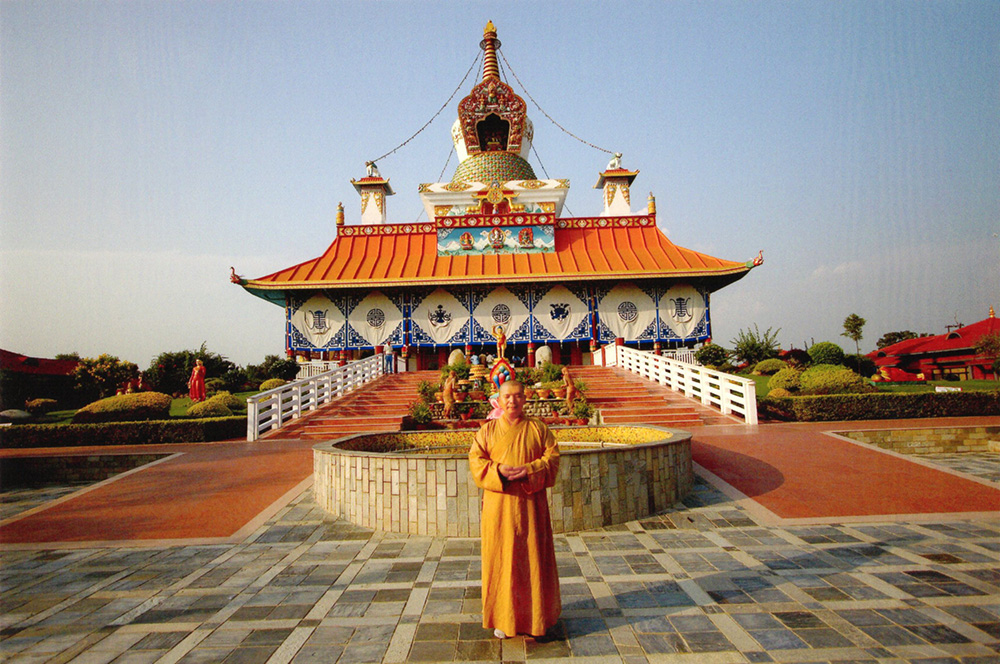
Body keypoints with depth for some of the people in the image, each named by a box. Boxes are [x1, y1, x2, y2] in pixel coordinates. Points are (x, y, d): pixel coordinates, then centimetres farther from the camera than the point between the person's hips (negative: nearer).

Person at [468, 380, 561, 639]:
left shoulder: (537, 428, 4)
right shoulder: (488, 430, 5)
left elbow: (552, 458, -1)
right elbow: (475, 460, -1)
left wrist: (529, 470, -18)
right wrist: (498, 470, -19)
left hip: (530, 503, 0)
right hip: (499, 504, 0)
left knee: (533, 557, 5)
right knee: (501, 558, 4)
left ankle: (535, 614, 22)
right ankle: (503, 617, 19)